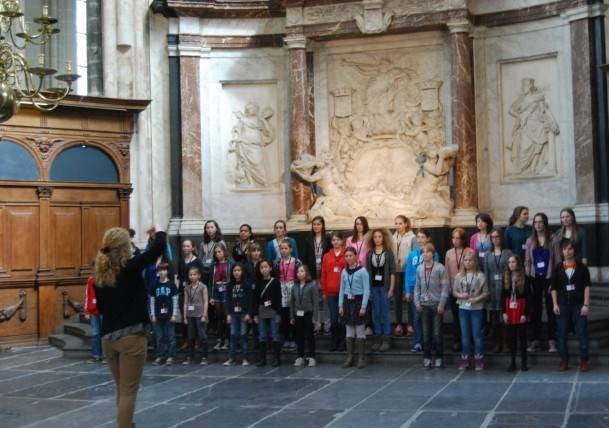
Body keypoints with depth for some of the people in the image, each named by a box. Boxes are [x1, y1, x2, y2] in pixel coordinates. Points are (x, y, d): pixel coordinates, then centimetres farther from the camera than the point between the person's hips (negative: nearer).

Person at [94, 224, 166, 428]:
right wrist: (158, 231, 6)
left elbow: (101, 307, 15)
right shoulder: (130, 267, -12)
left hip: (108, 337, 6)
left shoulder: (100, 274, 6)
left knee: (121, 390, 20)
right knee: (128, 392, 0)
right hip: (131, 336, -6)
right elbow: (160, 246, -14)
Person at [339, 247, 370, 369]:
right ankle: (349, 357, 14)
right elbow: (342, 289, 11)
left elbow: (366, 290, -10)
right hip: (347, 301, 5)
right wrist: (341, 305, 6)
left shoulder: (362, 271, -8)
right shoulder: (344, 272, 8)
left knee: (360, 330, 0)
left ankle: (361, 358, 5)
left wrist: (364, 306, -15)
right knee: (349, 330, 9)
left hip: (358, 301, -5)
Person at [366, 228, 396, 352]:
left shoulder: (389, 253, -1)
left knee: (385, 313, 0)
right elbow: (367, 272, 6)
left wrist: (391, 289, -8)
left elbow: (392, 272, -3)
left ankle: (386, 340, 5)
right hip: (373, 287, 3)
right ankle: (378, 339, 14)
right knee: (376, 313, 7)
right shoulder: (369, 253, 7)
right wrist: (367, 289, 1)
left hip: (385, 287, -3)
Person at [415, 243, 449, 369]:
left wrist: (442, 304, -11)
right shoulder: (419, 268, 7)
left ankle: (439, 358, 10)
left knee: (437, 333, -1)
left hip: (437, 304, -3)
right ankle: (427, 358, 14)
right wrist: (417, 301, 2)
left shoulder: (440, 268, -5)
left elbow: (444, 287, -6)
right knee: (426, 333, 6)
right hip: (424, 305, 3)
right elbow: (417, 286, 12)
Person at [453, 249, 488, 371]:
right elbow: (454, 291, 8)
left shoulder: (480, 276, -5)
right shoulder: (459, 276, 4)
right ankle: (465, 360, 15)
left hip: (476, 309, -3)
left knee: (477, 334, 1)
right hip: (463, 308, 3)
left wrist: (477, 299, -19)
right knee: (464, 335, 8)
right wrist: (461, 295, -11)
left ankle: (479, 360, 9)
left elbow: (485, 293, -4)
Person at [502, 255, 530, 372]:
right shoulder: (505, 278, 4)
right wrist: (503, 312, -3)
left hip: (521, 311, -3)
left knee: (522, 337, 4)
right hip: (509, 311, 3)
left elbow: (528, 298, -7)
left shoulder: (525, 279, -6)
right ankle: (512, 362, 13)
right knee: (511, 338, 7)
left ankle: (523, 362, 12)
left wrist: (525, 314, -12)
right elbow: (503, 296, 5)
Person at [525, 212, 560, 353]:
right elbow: (527, 261, 7)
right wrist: (527, 278, 0)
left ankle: (552, 340, 5)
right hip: (535, 278, 2)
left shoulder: (552, 239, -1)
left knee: (550, 309, 1)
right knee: (535, 309, 6)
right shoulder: (530, 240, 6)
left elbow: (557, 260, -2)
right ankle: (536, 339, 12)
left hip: (549, 277, -2)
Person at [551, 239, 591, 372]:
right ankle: (564, 360, 11)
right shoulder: (558, 268, 6)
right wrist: (555, 304, 1)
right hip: (563, 305, 2)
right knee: (562, 334, 4)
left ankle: (584, 361, 5)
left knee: (582, 333, -2)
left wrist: (586, 304, -7)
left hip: (578, 304, -2)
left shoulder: (581, 267, 1)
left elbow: (587, 286, -1)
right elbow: (554, 288, 8)